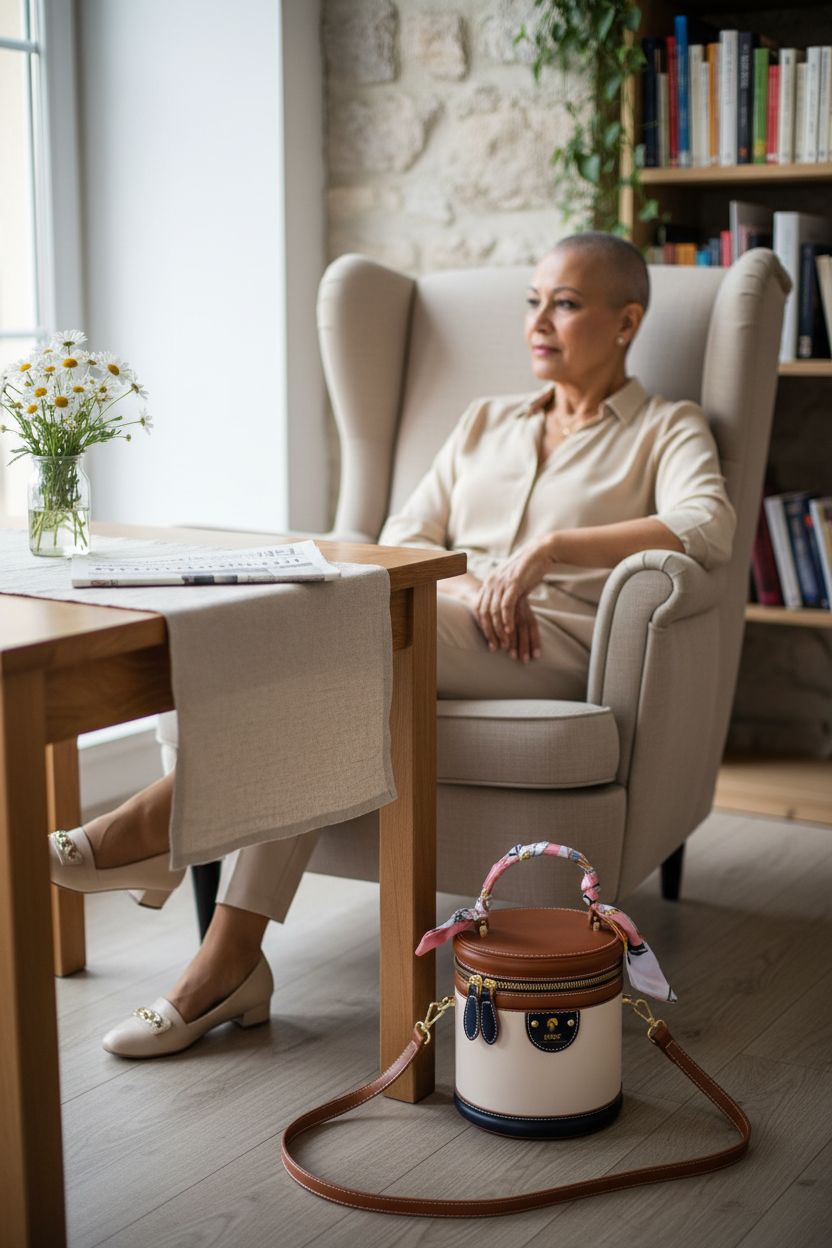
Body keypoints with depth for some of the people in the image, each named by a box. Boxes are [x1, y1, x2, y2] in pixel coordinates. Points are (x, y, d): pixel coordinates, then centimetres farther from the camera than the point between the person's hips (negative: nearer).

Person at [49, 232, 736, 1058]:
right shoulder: (486, 421, 26)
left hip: (559, 650, -5)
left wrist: (549, 546, -21)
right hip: (441, 640, 5)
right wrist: (471, 587, -6)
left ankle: (162, 818, -27)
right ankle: (229, 958, -36)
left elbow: (707, 529, -13)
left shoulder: (667, 430, 11)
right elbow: (399, 541, 17)